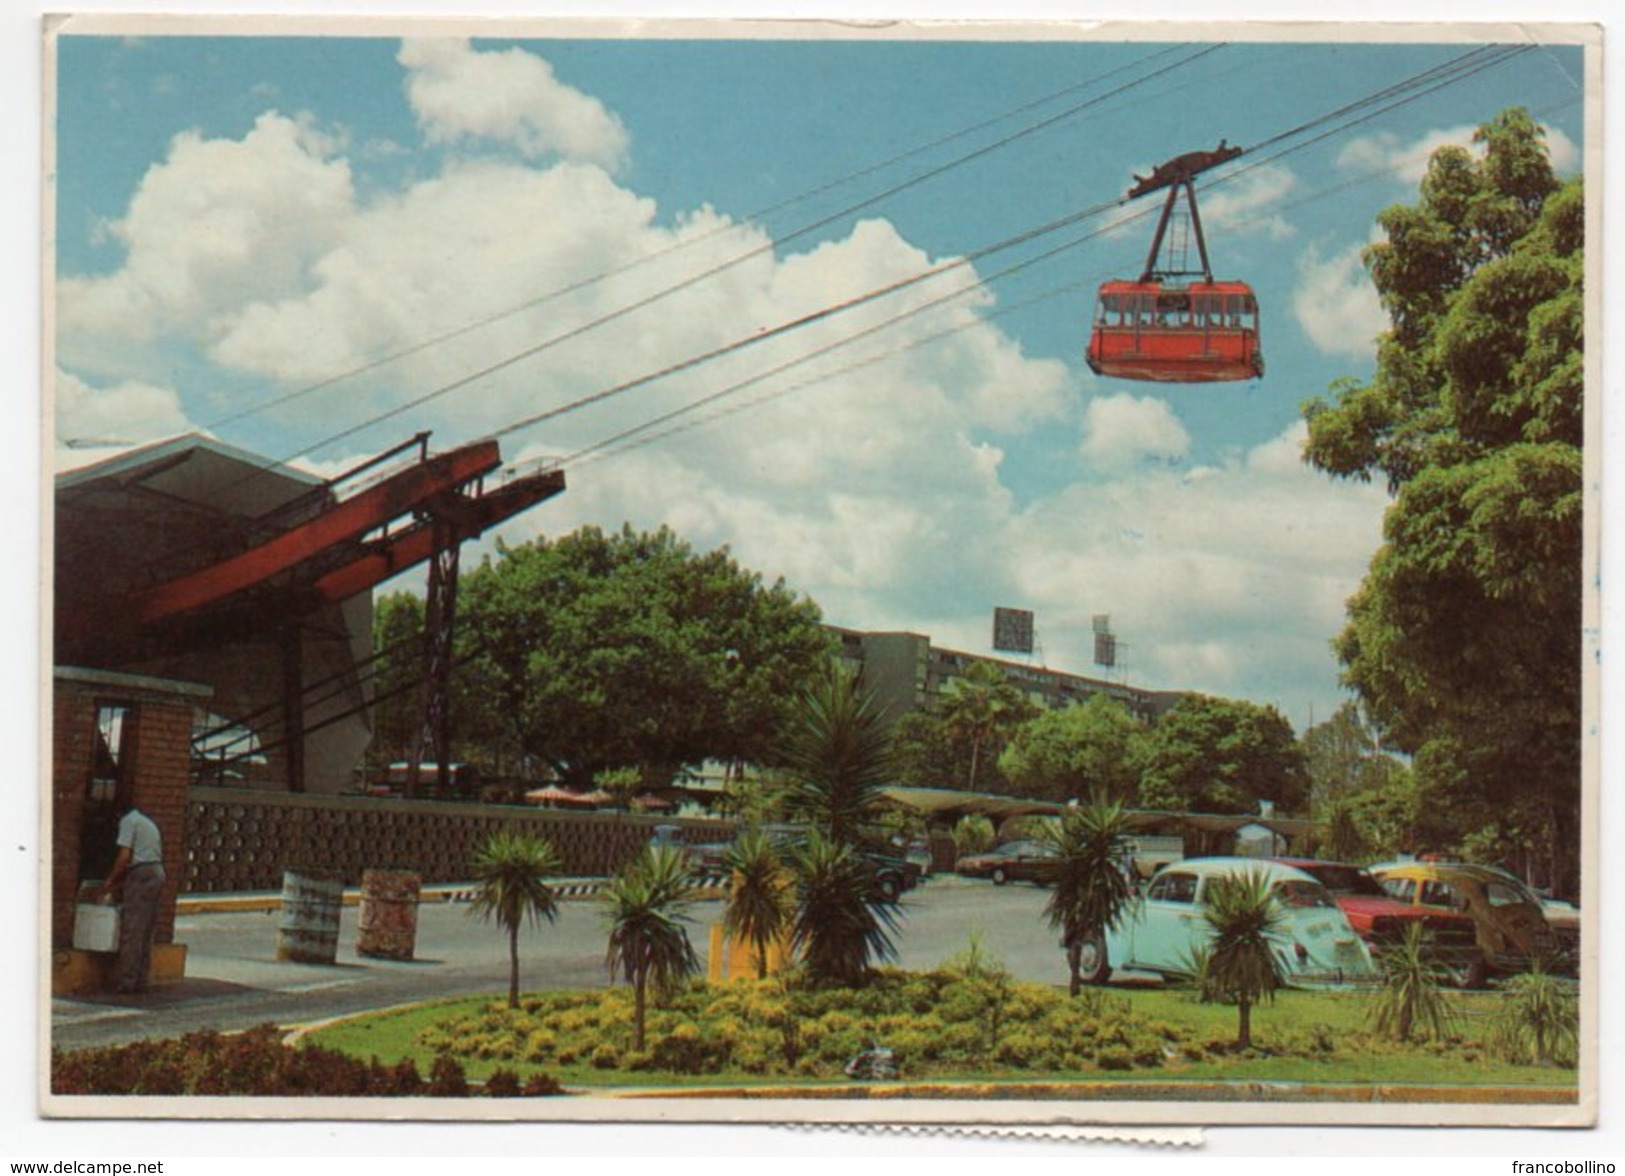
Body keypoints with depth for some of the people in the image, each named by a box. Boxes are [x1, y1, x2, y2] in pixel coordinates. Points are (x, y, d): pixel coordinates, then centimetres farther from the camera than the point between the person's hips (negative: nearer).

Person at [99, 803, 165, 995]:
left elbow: (124, 857, -11)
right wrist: (116, 888, 23)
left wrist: (110, 881, 1)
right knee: (146, 932, 10)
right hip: (157, 873, 9)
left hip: (141, 876, -9)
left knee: (131, 931, -6)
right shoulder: (148, 823, 25)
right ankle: (140, 981, 11)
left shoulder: (128, 821, -2)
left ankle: (127, 981, -7)